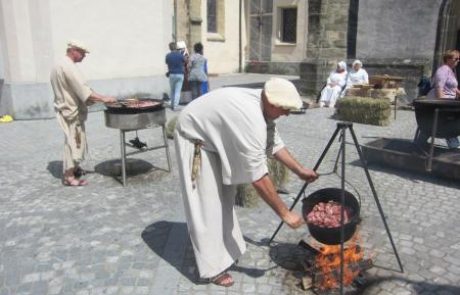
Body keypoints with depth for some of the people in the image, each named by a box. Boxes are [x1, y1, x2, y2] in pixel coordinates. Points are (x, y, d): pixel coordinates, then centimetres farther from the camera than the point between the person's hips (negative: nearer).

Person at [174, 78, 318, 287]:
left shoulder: (261, 105, -9)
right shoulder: (250, 120, -36)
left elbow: (274, 143, 6)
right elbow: (258, 178, -33)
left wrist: (300, 170, 5)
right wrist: (285, 213, -25)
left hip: (212, 136, 9)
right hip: (194, 139, -9)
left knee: (224, 198, 16)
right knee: (208, 206, -4)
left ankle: (227, 249, 32)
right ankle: (213, 268, 10)